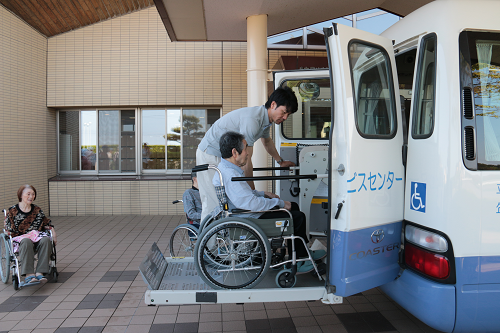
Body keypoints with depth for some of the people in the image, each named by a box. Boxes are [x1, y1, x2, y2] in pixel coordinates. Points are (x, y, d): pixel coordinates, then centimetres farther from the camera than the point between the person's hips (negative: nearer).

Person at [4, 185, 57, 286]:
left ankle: (40, 272, -39)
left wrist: (54, 235, 5)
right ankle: (28, 275, -47)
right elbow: (9, 231, 2)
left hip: (37, 237, 3)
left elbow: (48, 224, 22)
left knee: (46, 240, -32)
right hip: (19, 239, -3)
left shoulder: (37, 210, 16)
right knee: (26, 242, -39)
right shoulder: (12, 211, 5)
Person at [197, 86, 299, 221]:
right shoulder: (252, 119, -29)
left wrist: (280, 161, 37)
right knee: (213, 204, -10)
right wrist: (252, 189, -20)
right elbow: (245, 159, -28)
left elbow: (267, 141, 25)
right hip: (210, 155, -9)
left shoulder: (265, 118, 2)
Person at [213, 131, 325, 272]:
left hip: (246, 214, 11)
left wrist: (263, 194, 14)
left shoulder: (225, 168, 8)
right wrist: (279, 202, -19)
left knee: (294, 207, 16)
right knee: (298, 217, -9)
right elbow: (252, 203, -31)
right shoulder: (229, 175, -27)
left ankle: (304, 253, 26)